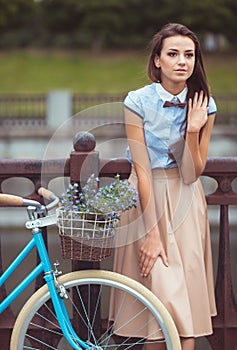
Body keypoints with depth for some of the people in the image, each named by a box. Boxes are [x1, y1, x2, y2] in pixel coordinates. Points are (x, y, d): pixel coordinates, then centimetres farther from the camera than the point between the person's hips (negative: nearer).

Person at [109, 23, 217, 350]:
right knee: (163, 292, -8)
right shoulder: (138, 101, -12)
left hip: (186, 201, 3)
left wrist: (193, 131, -22)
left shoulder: (204, 105, -5)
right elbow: (142, 169, -15)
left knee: (187, 290, -1)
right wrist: (152, 233, -18)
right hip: (147, 198, -2)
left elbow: (191, 175, -7)